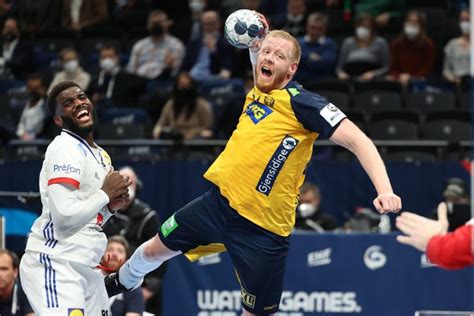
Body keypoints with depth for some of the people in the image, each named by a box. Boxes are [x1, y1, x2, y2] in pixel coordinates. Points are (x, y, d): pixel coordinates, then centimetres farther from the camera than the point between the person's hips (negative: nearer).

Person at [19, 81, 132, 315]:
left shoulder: (101, 155, 17)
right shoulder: (65, 148, -12)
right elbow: (65, 217, -23)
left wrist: (111, 206, 5)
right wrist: (105, 193, -10)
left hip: (86, 267, 10)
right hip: (55, 264, -10)